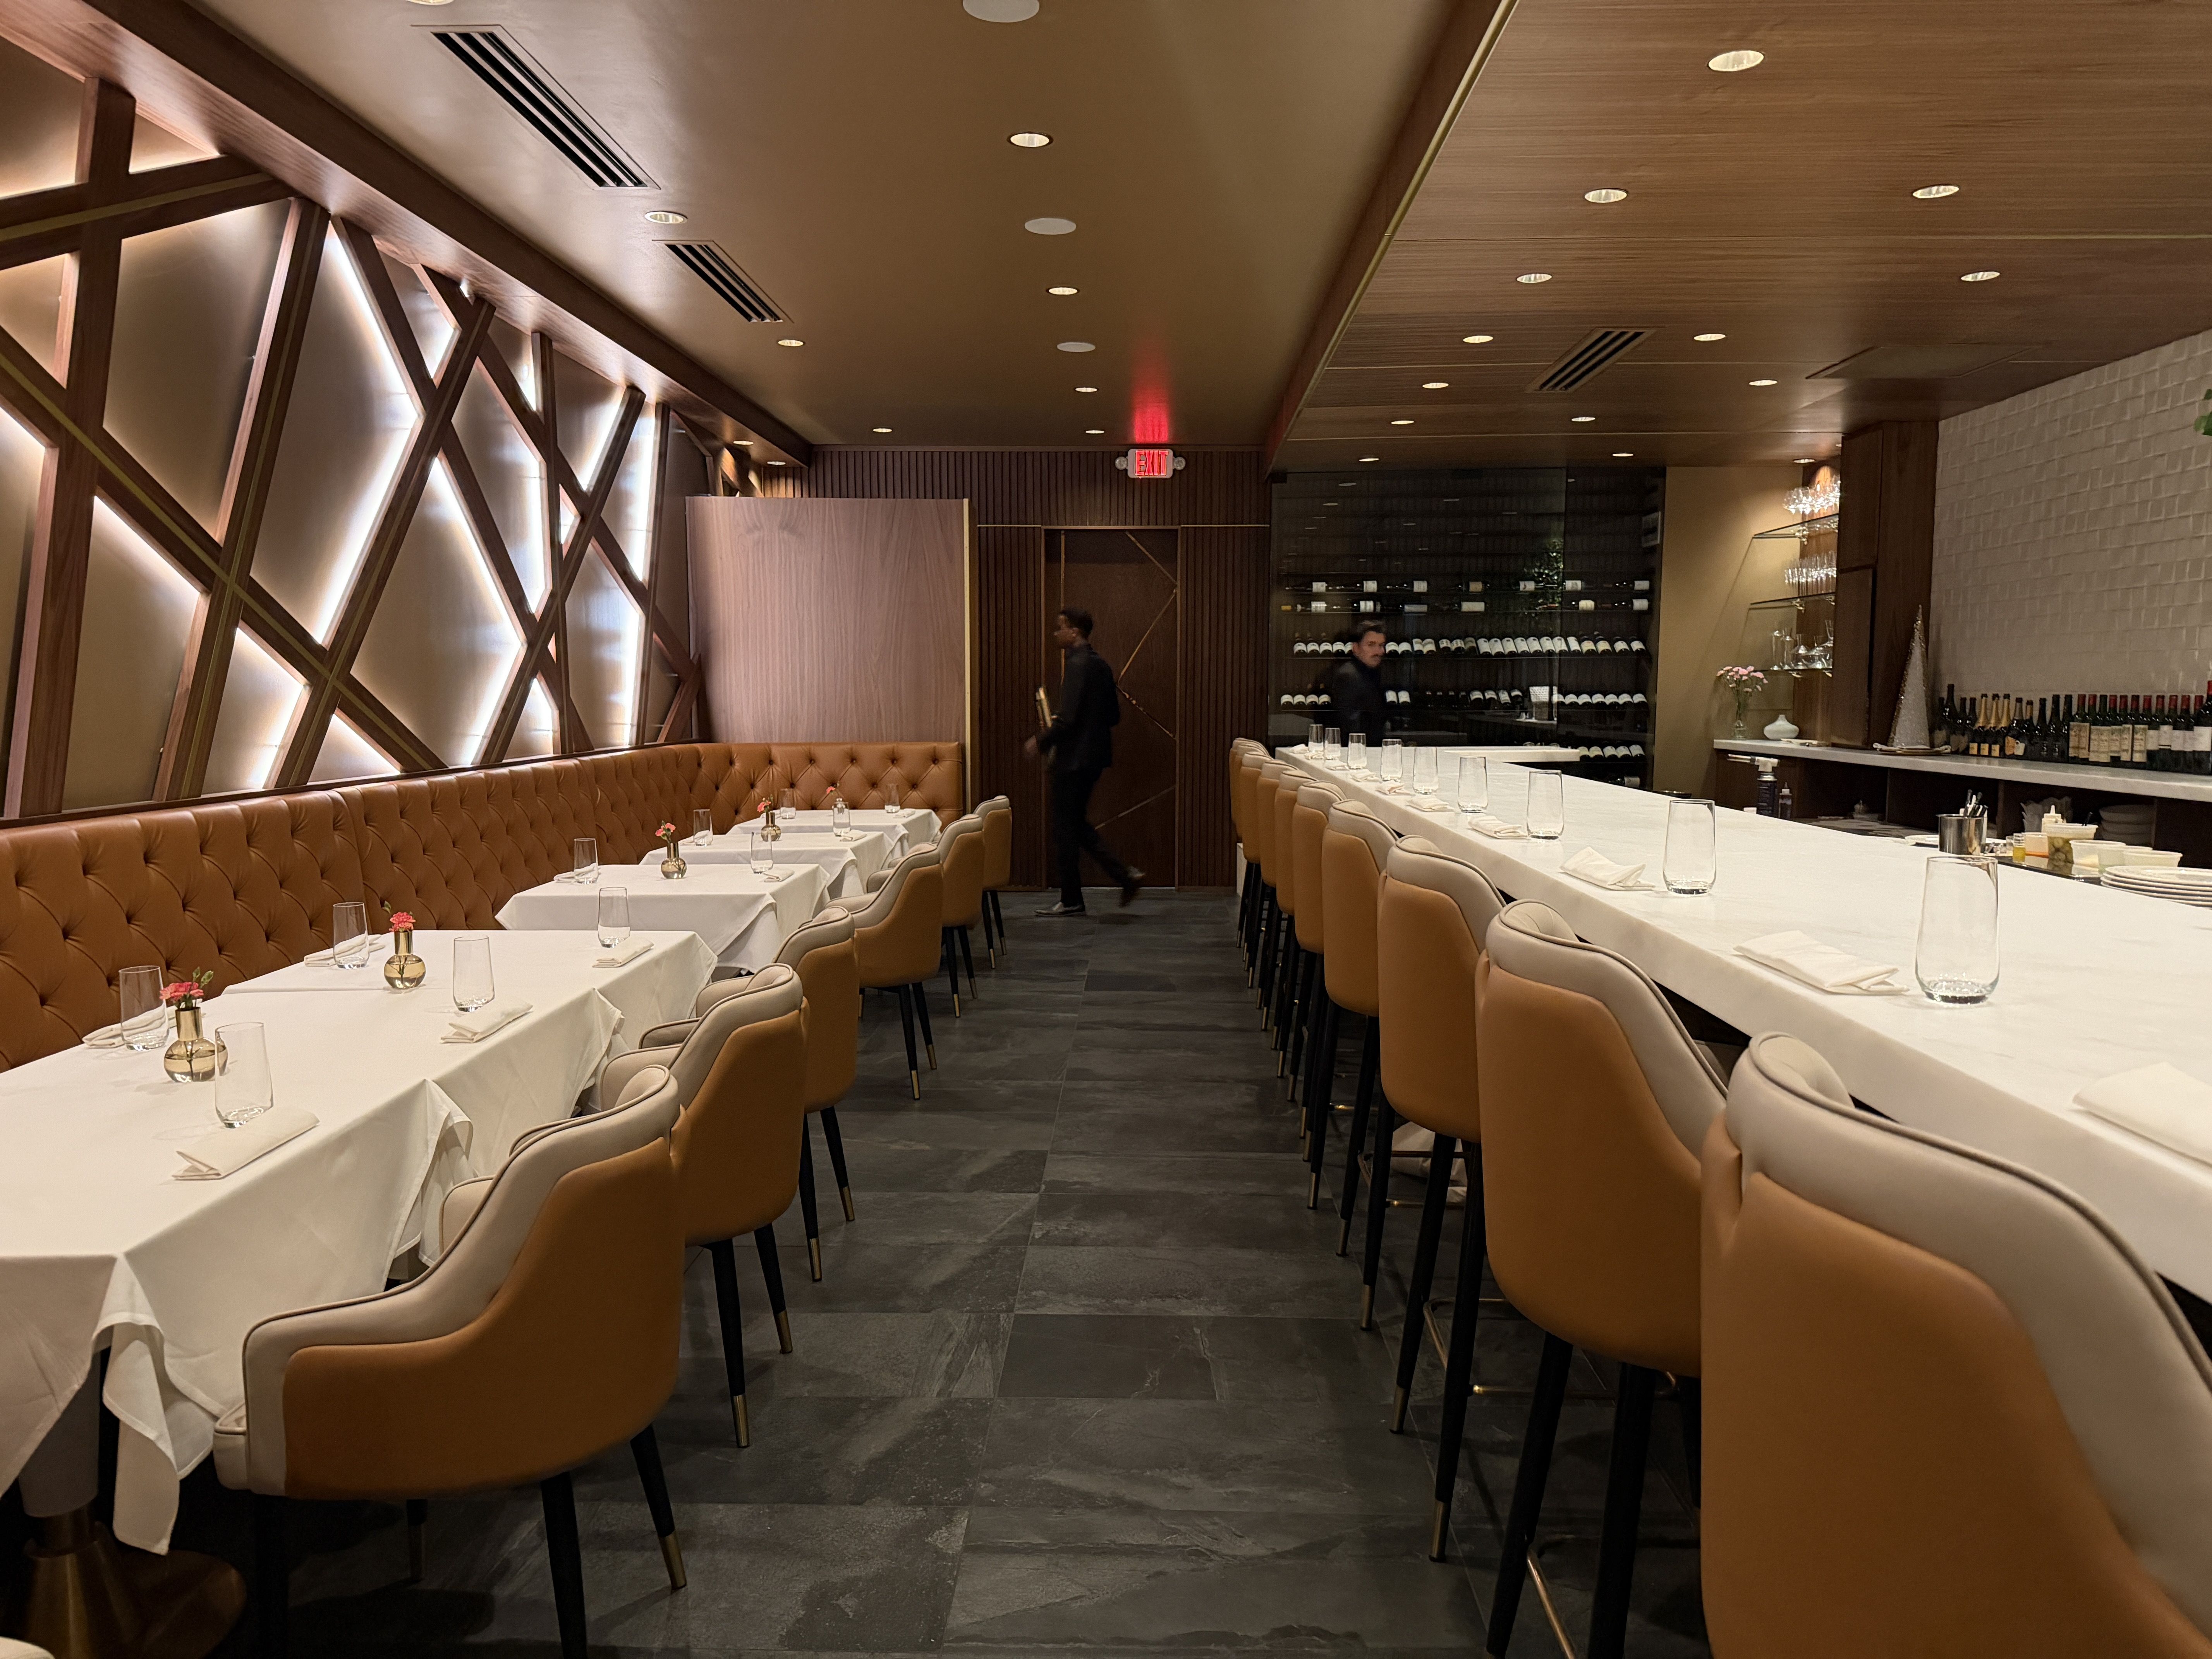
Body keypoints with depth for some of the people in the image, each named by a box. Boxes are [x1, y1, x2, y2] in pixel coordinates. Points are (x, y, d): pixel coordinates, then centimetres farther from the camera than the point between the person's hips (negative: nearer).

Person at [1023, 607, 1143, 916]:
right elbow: (1114, 716, 16)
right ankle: (1125, 876, 11)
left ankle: (1071, 901, 9)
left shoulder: (1078, 665, -17)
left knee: (1065, 829, 1)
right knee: (1077, 824, 17)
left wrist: (1040, 742, -9)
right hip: (1094, 756, 9)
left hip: (1074, 759, -9)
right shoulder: (1100, 664, 11)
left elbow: (1068, 719, -23)